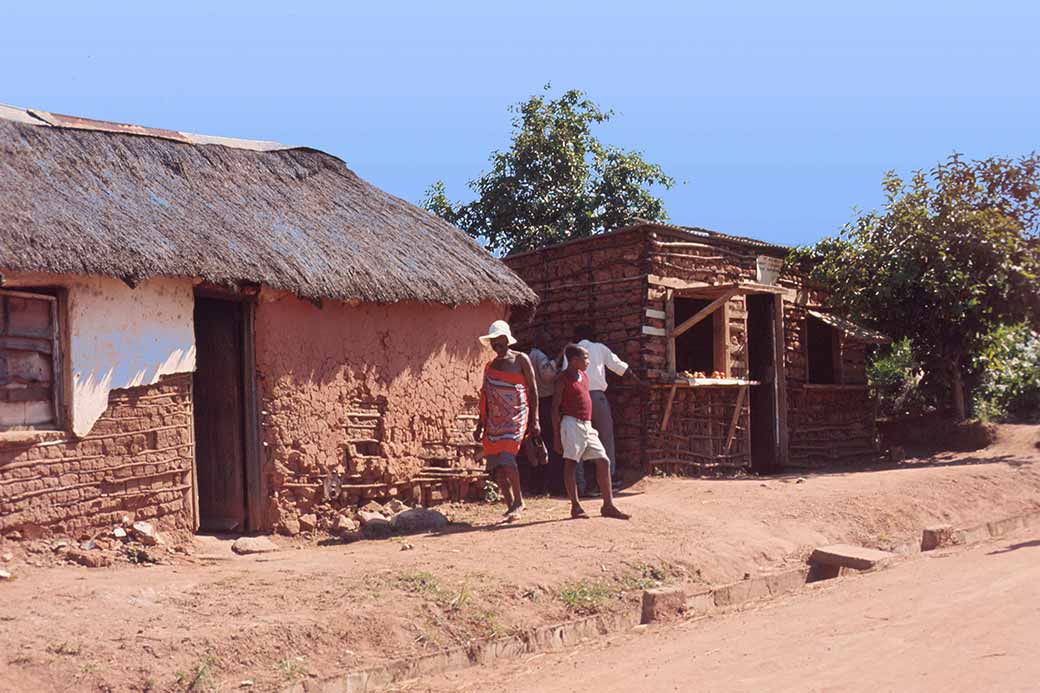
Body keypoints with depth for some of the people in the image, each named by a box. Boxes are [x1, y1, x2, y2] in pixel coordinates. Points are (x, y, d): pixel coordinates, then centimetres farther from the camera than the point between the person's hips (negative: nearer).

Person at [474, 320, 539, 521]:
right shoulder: (490, 367, 16)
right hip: (494, 420, 5)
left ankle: (518, 500, -4)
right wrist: (479, 426, 16)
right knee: (495, 465, 0)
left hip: (515, 417, -5)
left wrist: (534, 420, -5)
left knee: (507, 458, -19)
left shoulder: (521, 359, 3)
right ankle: (510, 505, 12)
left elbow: (533, 390, 1)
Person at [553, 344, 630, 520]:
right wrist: (556, 436, -11)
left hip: (587, 426, 8)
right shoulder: (563, 379, -6)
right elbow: (555, 408, -8)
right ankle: (576, 507, 2)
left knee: (603, 462, 3)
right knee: (570, 463, -3)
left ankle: (608, 505, 8)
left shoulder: (584, 376, 16)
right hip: (572, 424, -8)